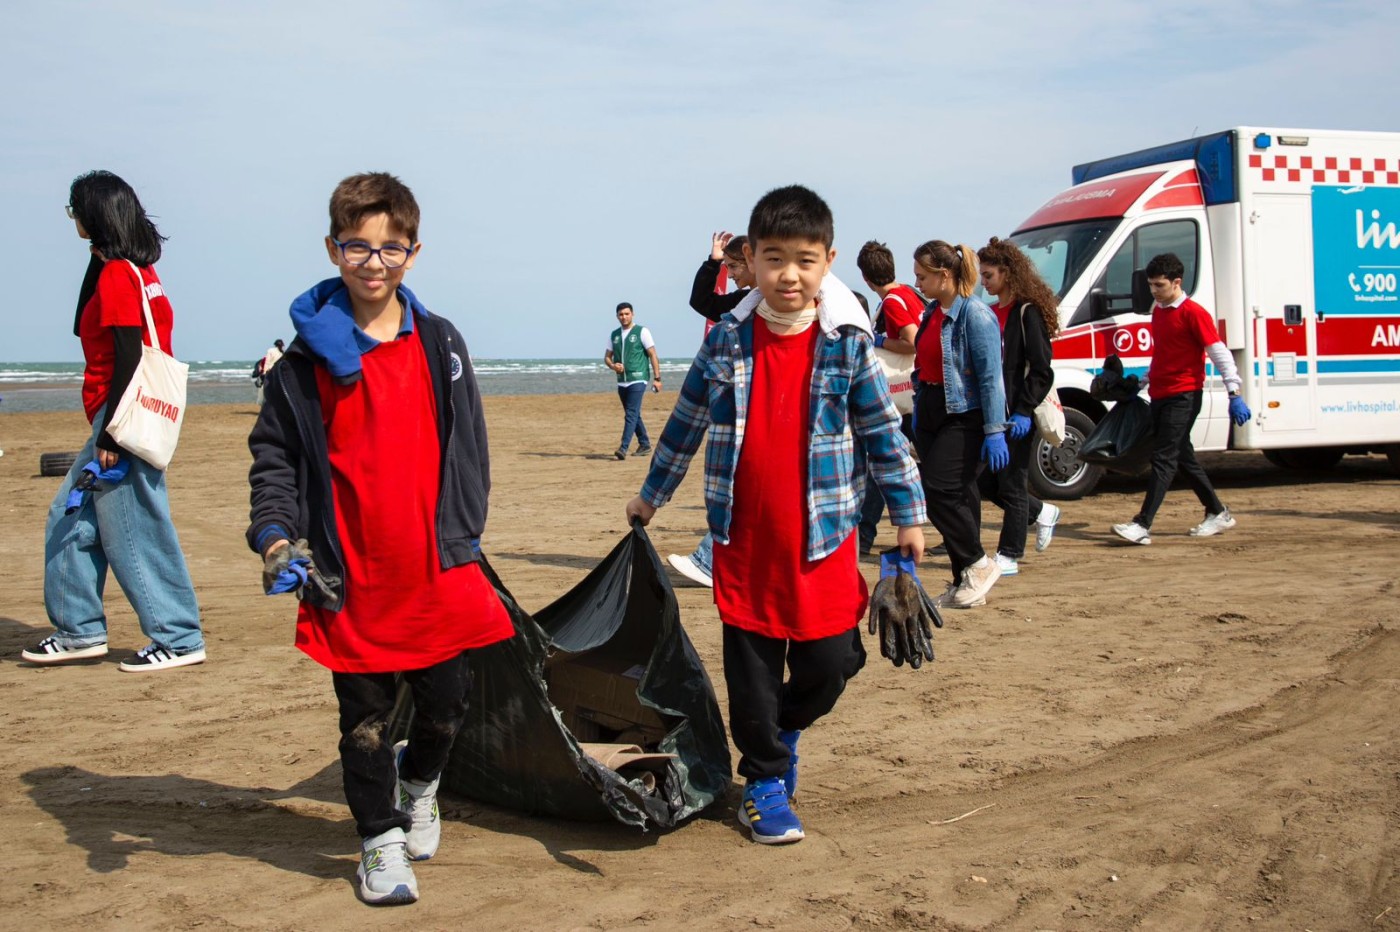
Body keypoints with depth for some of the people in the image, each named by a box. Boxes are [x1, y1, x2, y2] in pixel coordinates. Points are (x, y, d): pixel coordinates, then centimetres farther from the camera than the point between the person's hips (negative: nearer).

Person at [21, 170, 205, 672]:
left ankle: (179, 639, 3)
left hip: (124, 420, -10)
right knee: (70, 519, 15)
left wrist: (110, 434, -19)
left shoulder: (116, 274, -14)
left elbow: (127, 358, -19)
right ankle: (80, 630, 22)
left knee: (134, 532, -4)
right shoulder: (138, 270, 14)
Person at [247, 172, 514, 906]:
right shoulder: (307, 359, -2)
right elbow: (273, 455, 2)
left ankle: (419, 783, 44)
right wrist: (276, 536, -12)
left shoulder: (440, 344, 4)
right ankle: (380, 838, 27)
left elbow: (468, 449, 10)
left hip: (437, 570, 2)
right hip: (350, 578, -2)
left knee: (446, 705, 13)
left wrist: (463, 536, 7)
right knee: (364, 719, 8)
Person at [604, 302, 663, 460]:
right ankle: (645, 444, 27)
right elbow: (607, 357, 16)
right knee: (634, 415, 14)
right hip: (621, 382, 6)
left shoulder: (642, 332, -3)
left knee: (631, 414, -15)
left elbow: (653, 355, -4)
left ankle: (623, 448, -23)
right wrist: (613, 366, -8)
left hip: (637, 380, -6)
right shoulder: (614, 335, 12)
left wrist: (657, 378, -10)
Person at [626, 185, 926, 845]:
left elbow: (882, 432, 3)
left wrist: (908, 514, 3)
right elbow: (685, 424, 11)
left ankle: (784, 729, 36)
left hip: (823, 539, 0)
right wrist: (651, 495, 18)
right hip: (743, 538, 1)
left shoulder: (848, 344, -4)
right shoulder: (726, 340, -1)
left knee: (829, 662, 4)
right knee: (751, 666, 6)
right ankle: (765, 778, 25)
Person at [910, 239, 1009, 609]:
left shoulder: (975, 314, -14)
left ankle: (979, 565, 3)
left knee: (939, 490, -14)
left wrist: (995, 431, -19)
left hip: (964, 416, -8)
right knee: (957, 495, 10)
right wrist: (918, 414, 20)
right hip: (931, 413, 8)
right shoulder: (932, 313, 11)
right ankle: (965, 583, 16)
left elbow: (991, 376, -16)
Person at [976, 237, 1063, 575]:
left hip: (1018, 415, -8)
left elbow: (1040, 370, -13)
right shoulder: (990, 313, 14)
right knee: (987, 481, 10)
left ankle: (1009, 555, 9)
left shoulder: (1027, 313, -9)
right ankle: (1042, 513, 32)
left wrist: (1024, 411, -18)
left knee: (1011, 484, -1)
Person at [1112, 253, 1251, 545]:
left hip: (1183, 396, -9)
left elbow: (1219, 353, -13)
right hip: (1160, 395, 9)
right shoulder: (1158, 311, 14)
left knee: (1164, 458, -12)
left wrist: (1235, 394, -18)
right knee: (1183, 457, 13)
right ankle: (1218, 514, 25)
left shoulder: (1193, 313, -11)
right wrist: (1143, 383, 23)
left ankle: (1142, 525, -17)